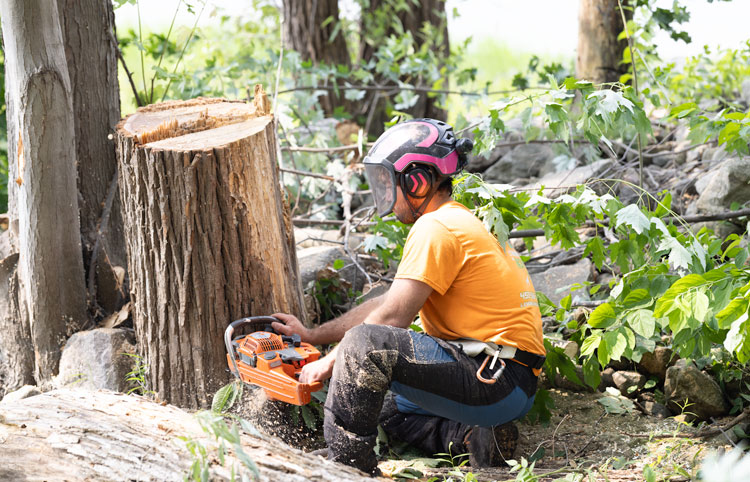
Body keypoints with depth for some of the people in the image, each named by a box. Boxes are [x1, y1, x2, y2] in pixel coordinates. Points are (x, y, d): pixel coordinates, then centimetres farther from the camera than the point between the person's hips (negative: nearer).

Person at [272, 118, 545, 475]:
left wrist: (329, 363, -3)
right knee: (389, 411, 29)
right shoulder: (458, 220, 19)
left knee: (366, 342, -23)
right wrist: (312, 336, 22)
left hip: (499, 379, -11)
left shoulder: (436, 228, -13)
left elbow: (391, 318, -15)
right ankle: (479, 436, 8)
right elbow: (389, 303, 22)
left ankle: (346, 466, -14)